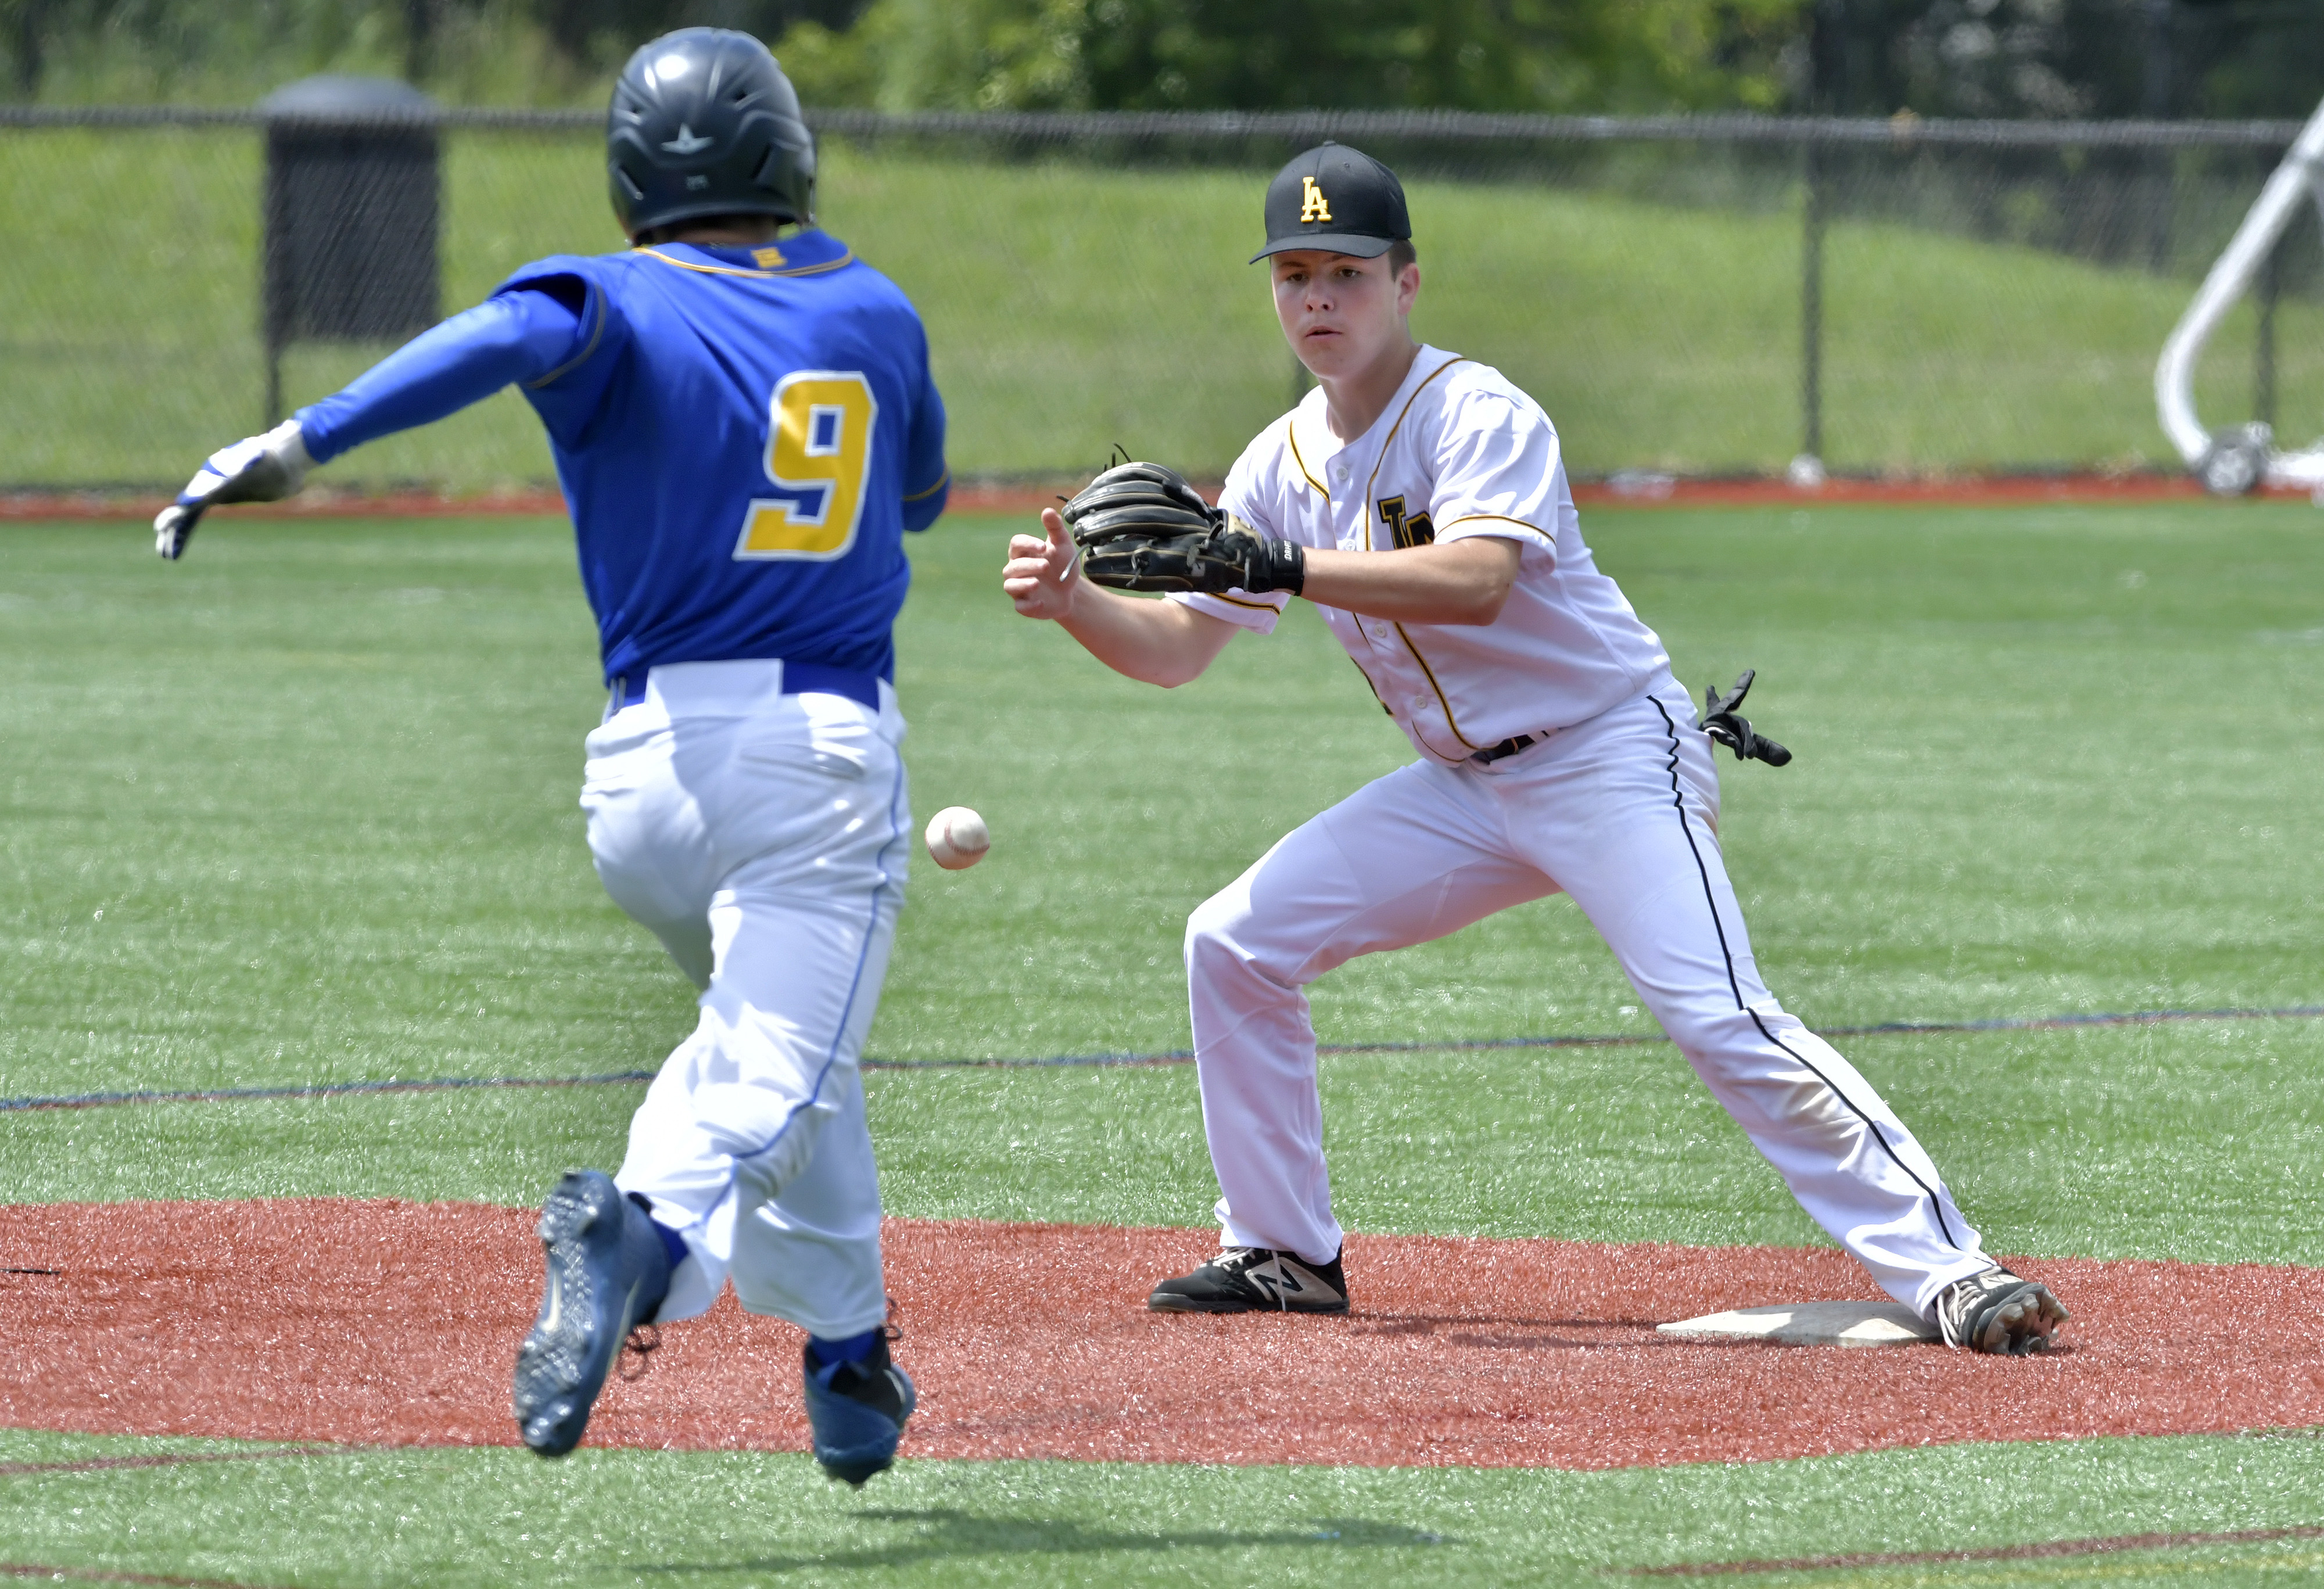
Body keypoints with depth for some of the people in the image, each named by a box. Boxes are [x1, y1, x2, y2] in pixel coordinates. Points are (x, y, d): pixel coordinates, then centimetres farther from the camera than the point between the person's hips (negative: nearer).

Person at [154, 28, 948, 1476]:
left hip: (650, 755, 1)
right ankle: (656, 1233, -47)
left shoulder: (621, 304, 2)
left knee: (771, 1026, 26)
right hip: (831, 748, -1)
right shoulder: (874, 312, 12)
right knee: (775, 1070, -15)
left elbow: (515, 336, -23)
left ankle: (850, 1355, 24)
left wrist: (301, 445, -32)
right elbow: (925, 493, 31)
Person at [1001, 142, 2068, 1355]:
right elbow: (1177, 649, 8)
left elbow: (1474, 580, -34)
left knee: (1721, 1021, -23)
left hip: (1611, 756, -8)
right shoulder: (1284, 463, 6)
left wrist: (1285, 567, -38)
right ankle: (1283, 1253, 14)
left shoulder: (1478, 412, -16)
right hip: (1467, 787, 8)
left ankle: (1941, 1266, -24)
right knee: (1235, 942, 2)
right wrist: (1074, 600, -11)